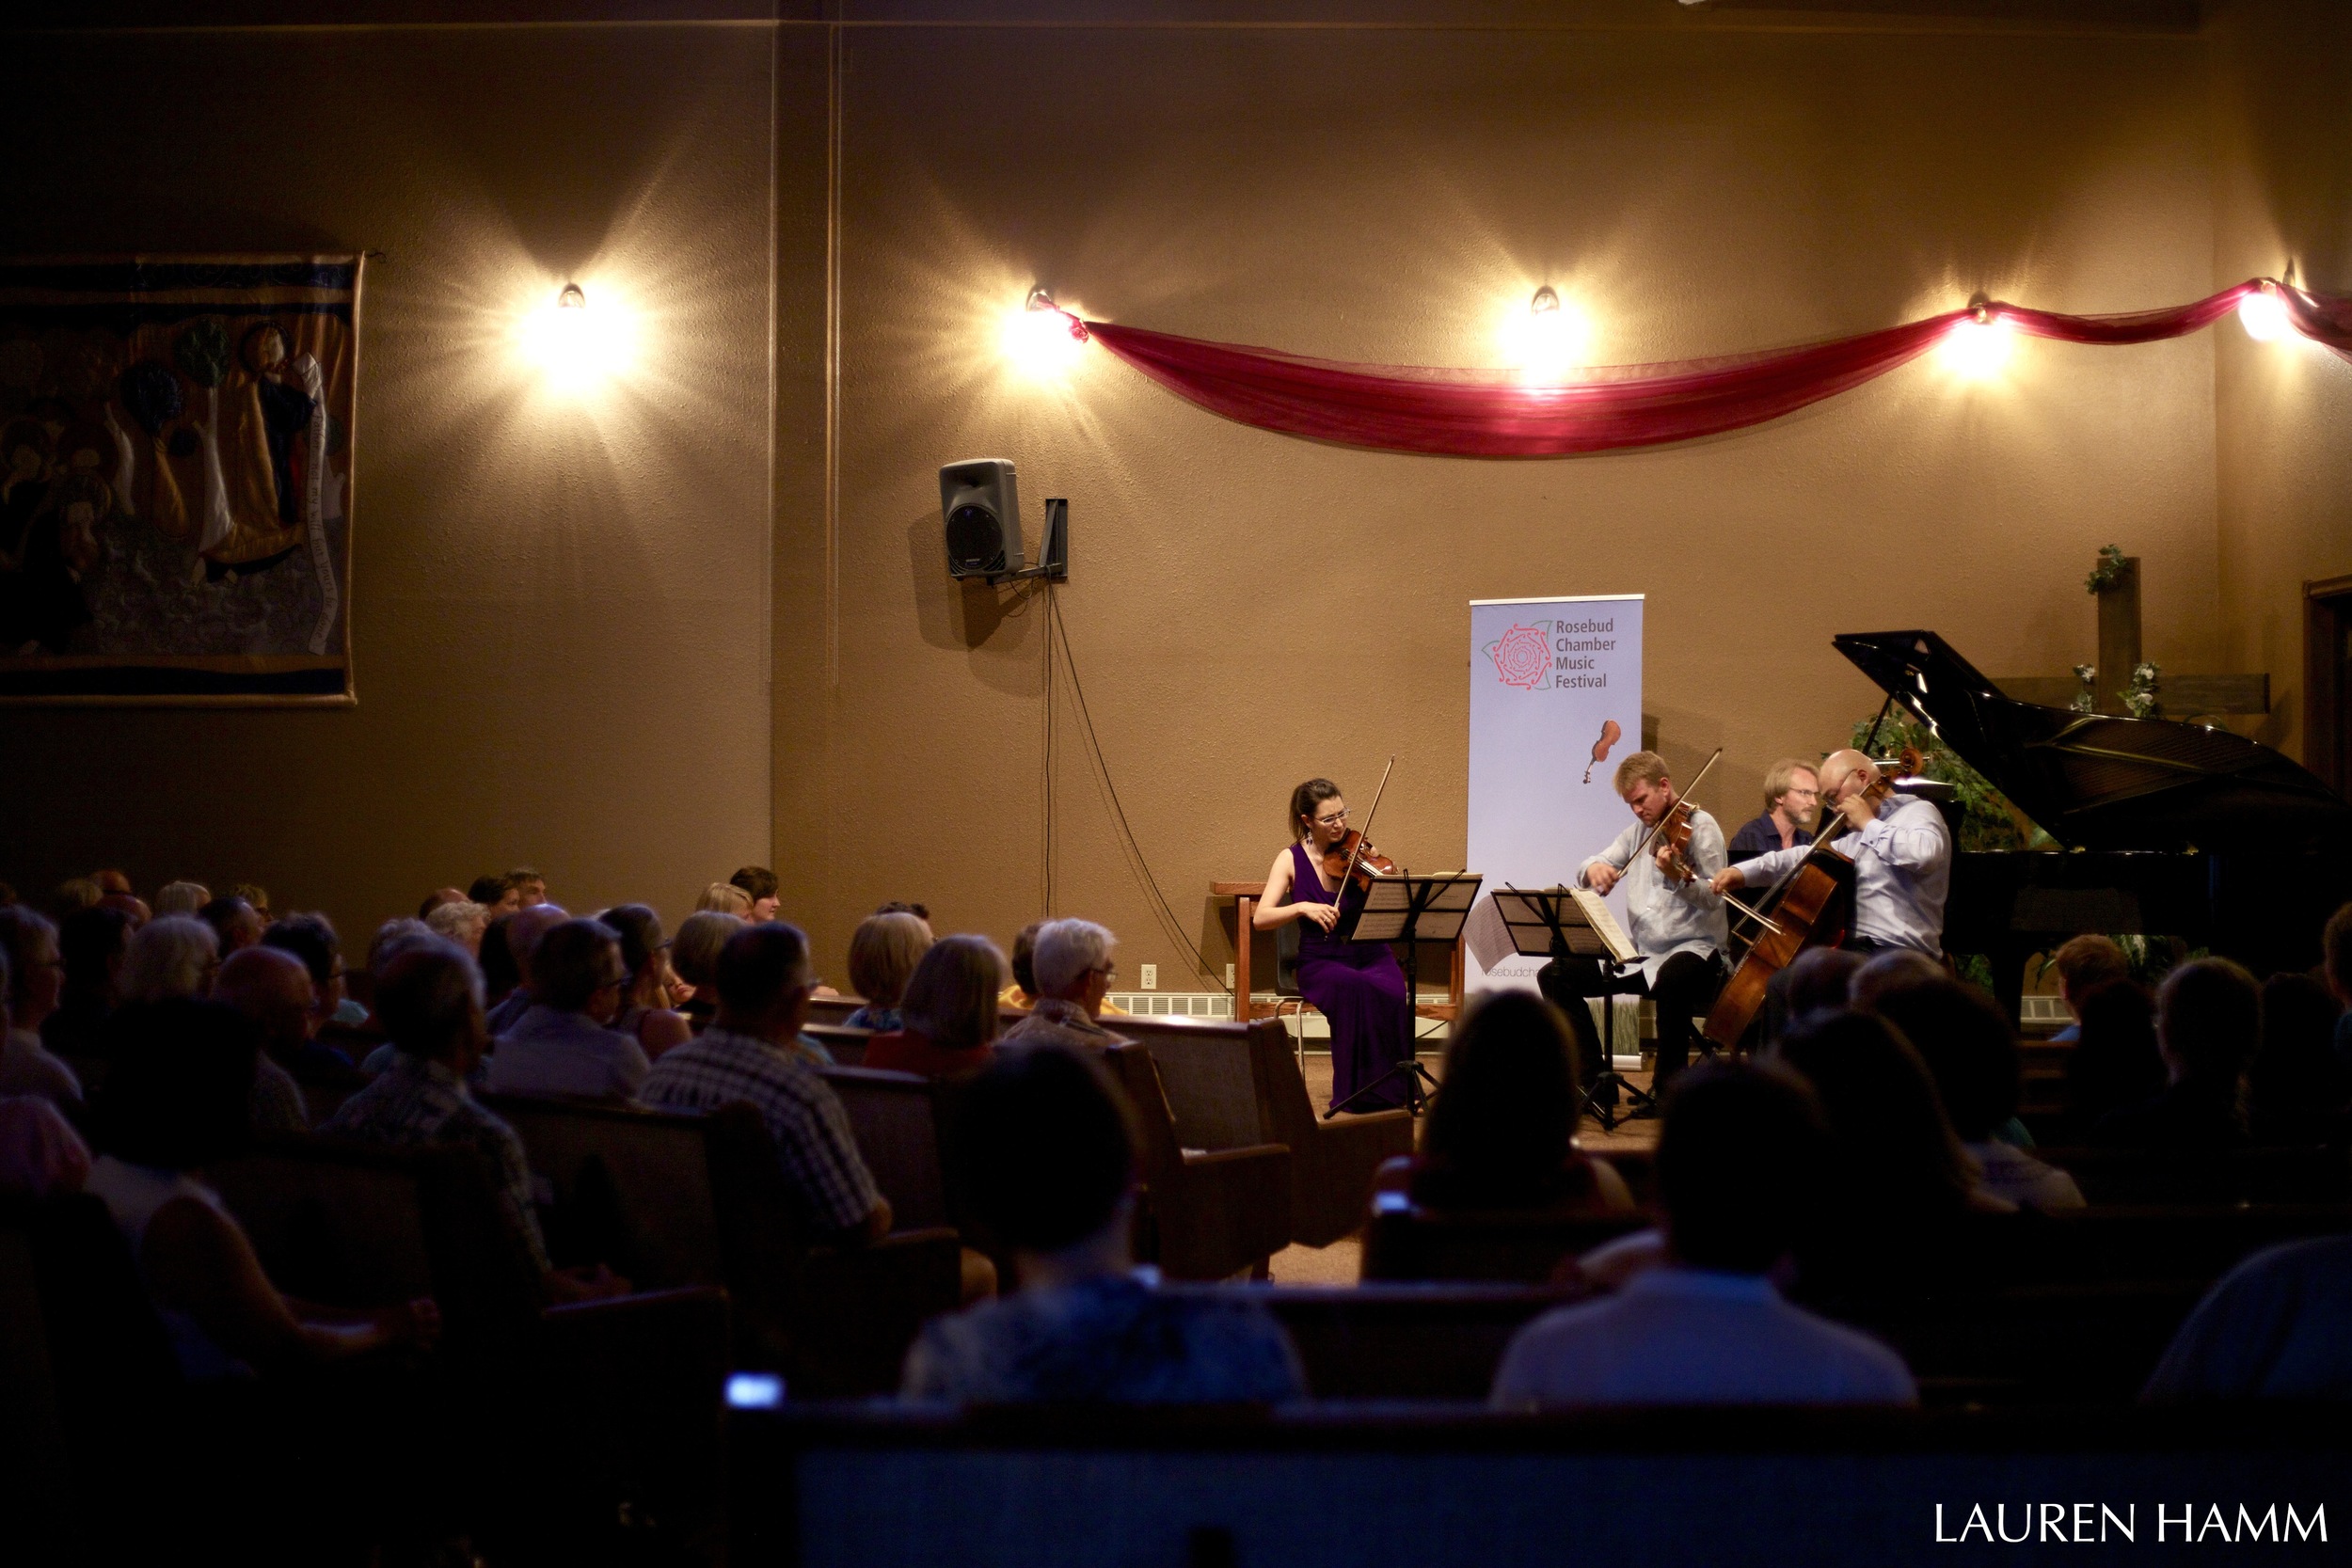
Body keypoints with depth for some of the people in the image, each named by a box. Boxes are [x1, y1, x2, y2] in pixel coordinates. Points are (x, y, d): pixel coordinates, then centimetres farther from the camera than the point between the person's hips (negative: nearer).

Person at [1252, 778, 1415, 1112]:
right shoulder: (1292, 860, 0)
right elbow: (1261, 918, -11)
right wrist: (1303, 907, -27)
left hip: (1371, 955, 2)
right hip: (1322, 962, -1)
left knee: (1389, 993, -33)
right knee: (1354, 988, -36)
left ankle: (1389, 1090, -17)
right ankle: (1357, 1092, -23)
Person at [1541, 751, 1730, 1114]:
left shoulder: (1699, 826, -7)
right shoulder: (1640, 830, 13)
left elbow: (1713, 899, -17)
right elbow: (1591, 870, 11)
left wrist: (1680, 878, -37)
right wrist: (1595, 869, -14)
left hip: (1693, 947, -7)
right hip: (1640, 951, 7)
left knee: (1672, 978, -42)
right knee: (1555, 975, -2)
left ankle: (1667, 1088, -23)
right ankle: (1596, 1082, 1)